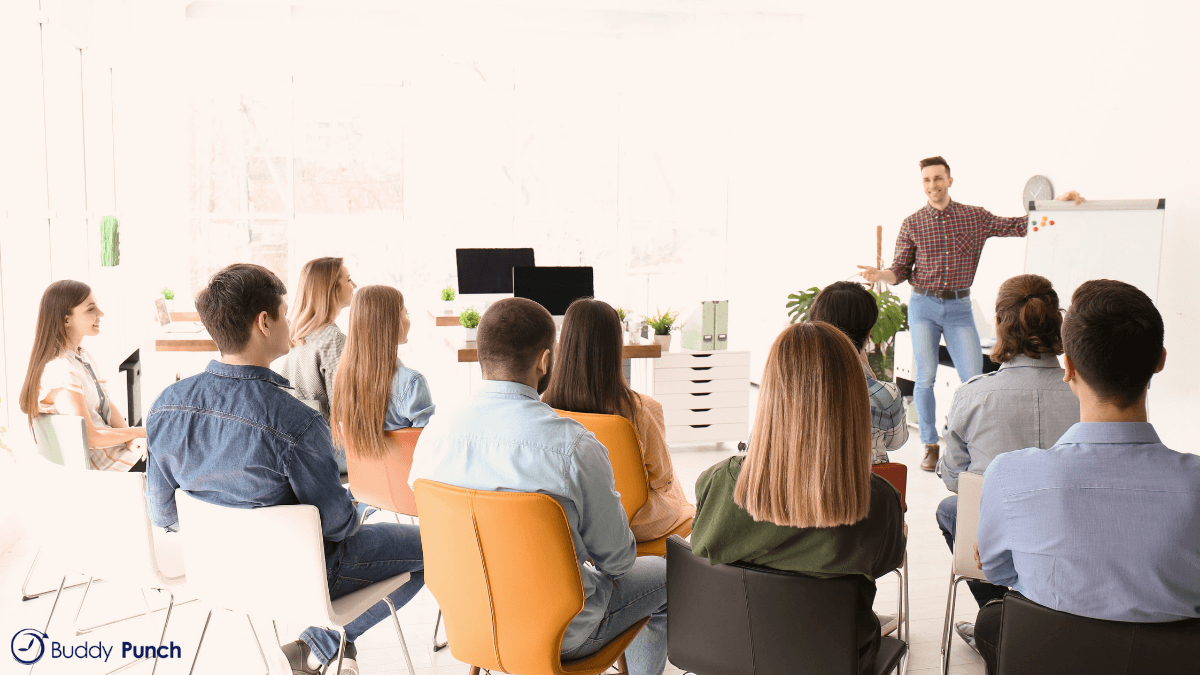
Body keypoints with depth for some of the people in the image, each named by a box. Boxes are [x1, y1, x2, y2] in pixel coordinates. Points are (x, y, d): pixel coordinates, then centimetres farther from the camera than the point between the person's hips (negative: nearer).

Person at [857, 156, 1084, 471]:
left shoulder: (975, 217, 5)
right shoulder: (912, 224, 2)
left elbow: (1017, 226, 6)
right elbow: (900, 271, 3)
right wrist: (878, 275, -17)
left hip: (959, 308, 1)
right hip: (924, 305, -1)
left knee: (973, 379, -4)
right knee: (925, 378, -3)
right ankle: (930, 445, 9)